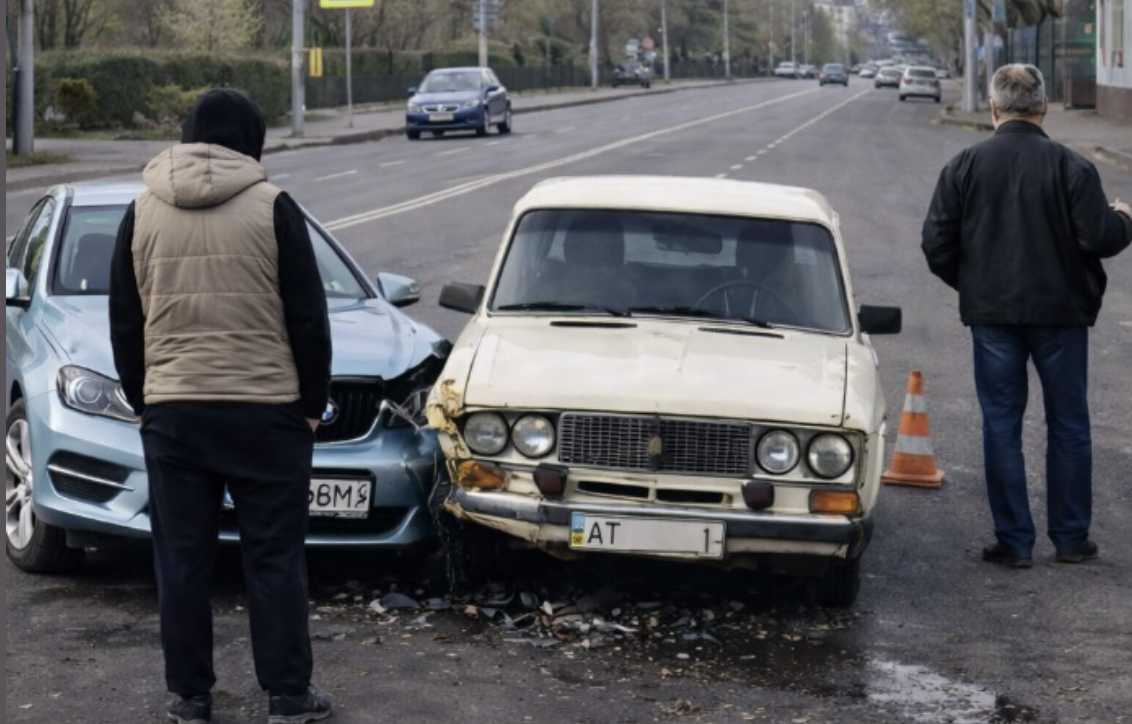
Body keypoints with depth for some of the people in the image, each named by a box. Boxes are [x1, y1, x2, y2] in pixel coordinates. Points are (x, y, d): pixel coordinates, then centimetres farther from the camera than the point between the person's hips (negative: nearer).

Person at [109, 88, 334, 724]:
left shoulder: (143, 213, 5)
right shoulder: (272, 207, -5)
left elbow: (124, 322, 10)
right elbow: (308, 318, -4)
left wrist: (142, 399, 19)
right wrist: (312, 403, 6)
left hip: (171, 411, 3)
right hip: (267, 409, -2)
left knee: (183, 559, 8)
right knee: (275, 557, 4)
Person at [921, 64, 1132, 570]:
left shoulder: (964, 166, -3)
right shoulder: (1071, 167, -9)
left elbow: (936, 243, -3)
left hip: (992, 314, 1)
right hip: (1061, 312, -1)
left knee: (1001, 424, 7)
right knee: (1068, 426, 11)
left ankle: (1014, 542, 6)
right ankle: (1071, 538, 16)